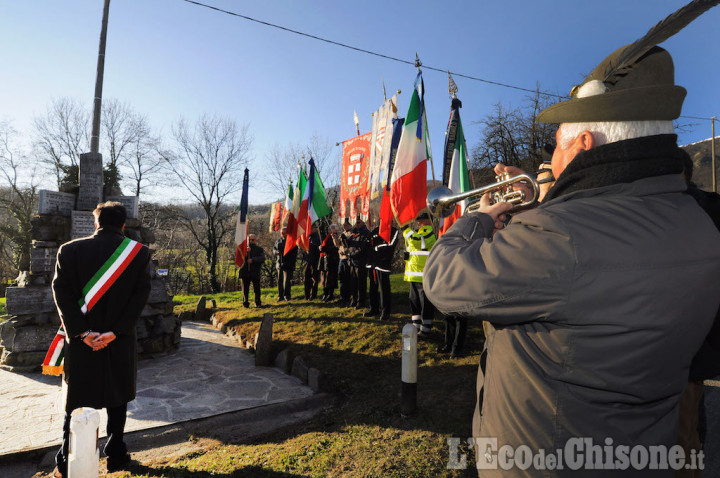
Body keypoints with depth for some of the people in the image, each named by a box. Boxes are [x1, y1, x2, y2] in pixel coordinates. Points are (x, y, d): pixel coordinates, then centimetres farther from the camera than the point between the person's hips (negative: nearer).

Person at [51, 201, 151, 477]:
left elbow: (61, 291, -8)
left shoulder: (70, 250, -2)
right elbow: (141, 295, -12)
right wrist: (115, 332, -12)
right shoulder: (139, 252, -5)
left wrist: (82, 332, -10)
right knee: (116, 400, 15)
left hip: (81, 339, 1)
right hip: (121, 341, 0)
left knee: (75, 402, 16)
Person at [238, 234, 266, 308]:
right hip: (245, 272, 1)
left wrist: (253, 259, -18)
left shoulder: (259, 249, 11)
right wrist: (246, 252, -12)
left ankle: (258, 303, 11)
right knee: (245, 289, 3)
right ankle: (245, 303, 11)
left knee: (257, 289, 0)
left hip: (255, 272, -1)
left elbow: (262, 259, -5)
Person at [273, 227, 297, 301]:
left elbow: (294, 253, 1)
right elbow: (274, 249, 16)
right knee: (279, 280, 7)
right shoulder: (278, 241, 14)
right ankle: (280, 296, 14)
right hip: (279, 264, 4)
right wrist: (276, 252, -8)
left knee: (287, 281, -5)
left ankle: (287, 295, 7)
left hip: (288, 264, -4)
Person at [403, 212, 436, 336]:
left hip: (424, 274, -11)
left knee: (426, 302, -2)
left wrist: (406, 229, -20)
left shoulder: (429, 230, -11)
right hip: (415, 274, 11)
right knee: (414, 300, 16)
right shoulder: (419, 231, 21)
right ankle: (416, 326, 27)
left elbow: (417, 241, -27)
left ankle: (425, 330, 5)